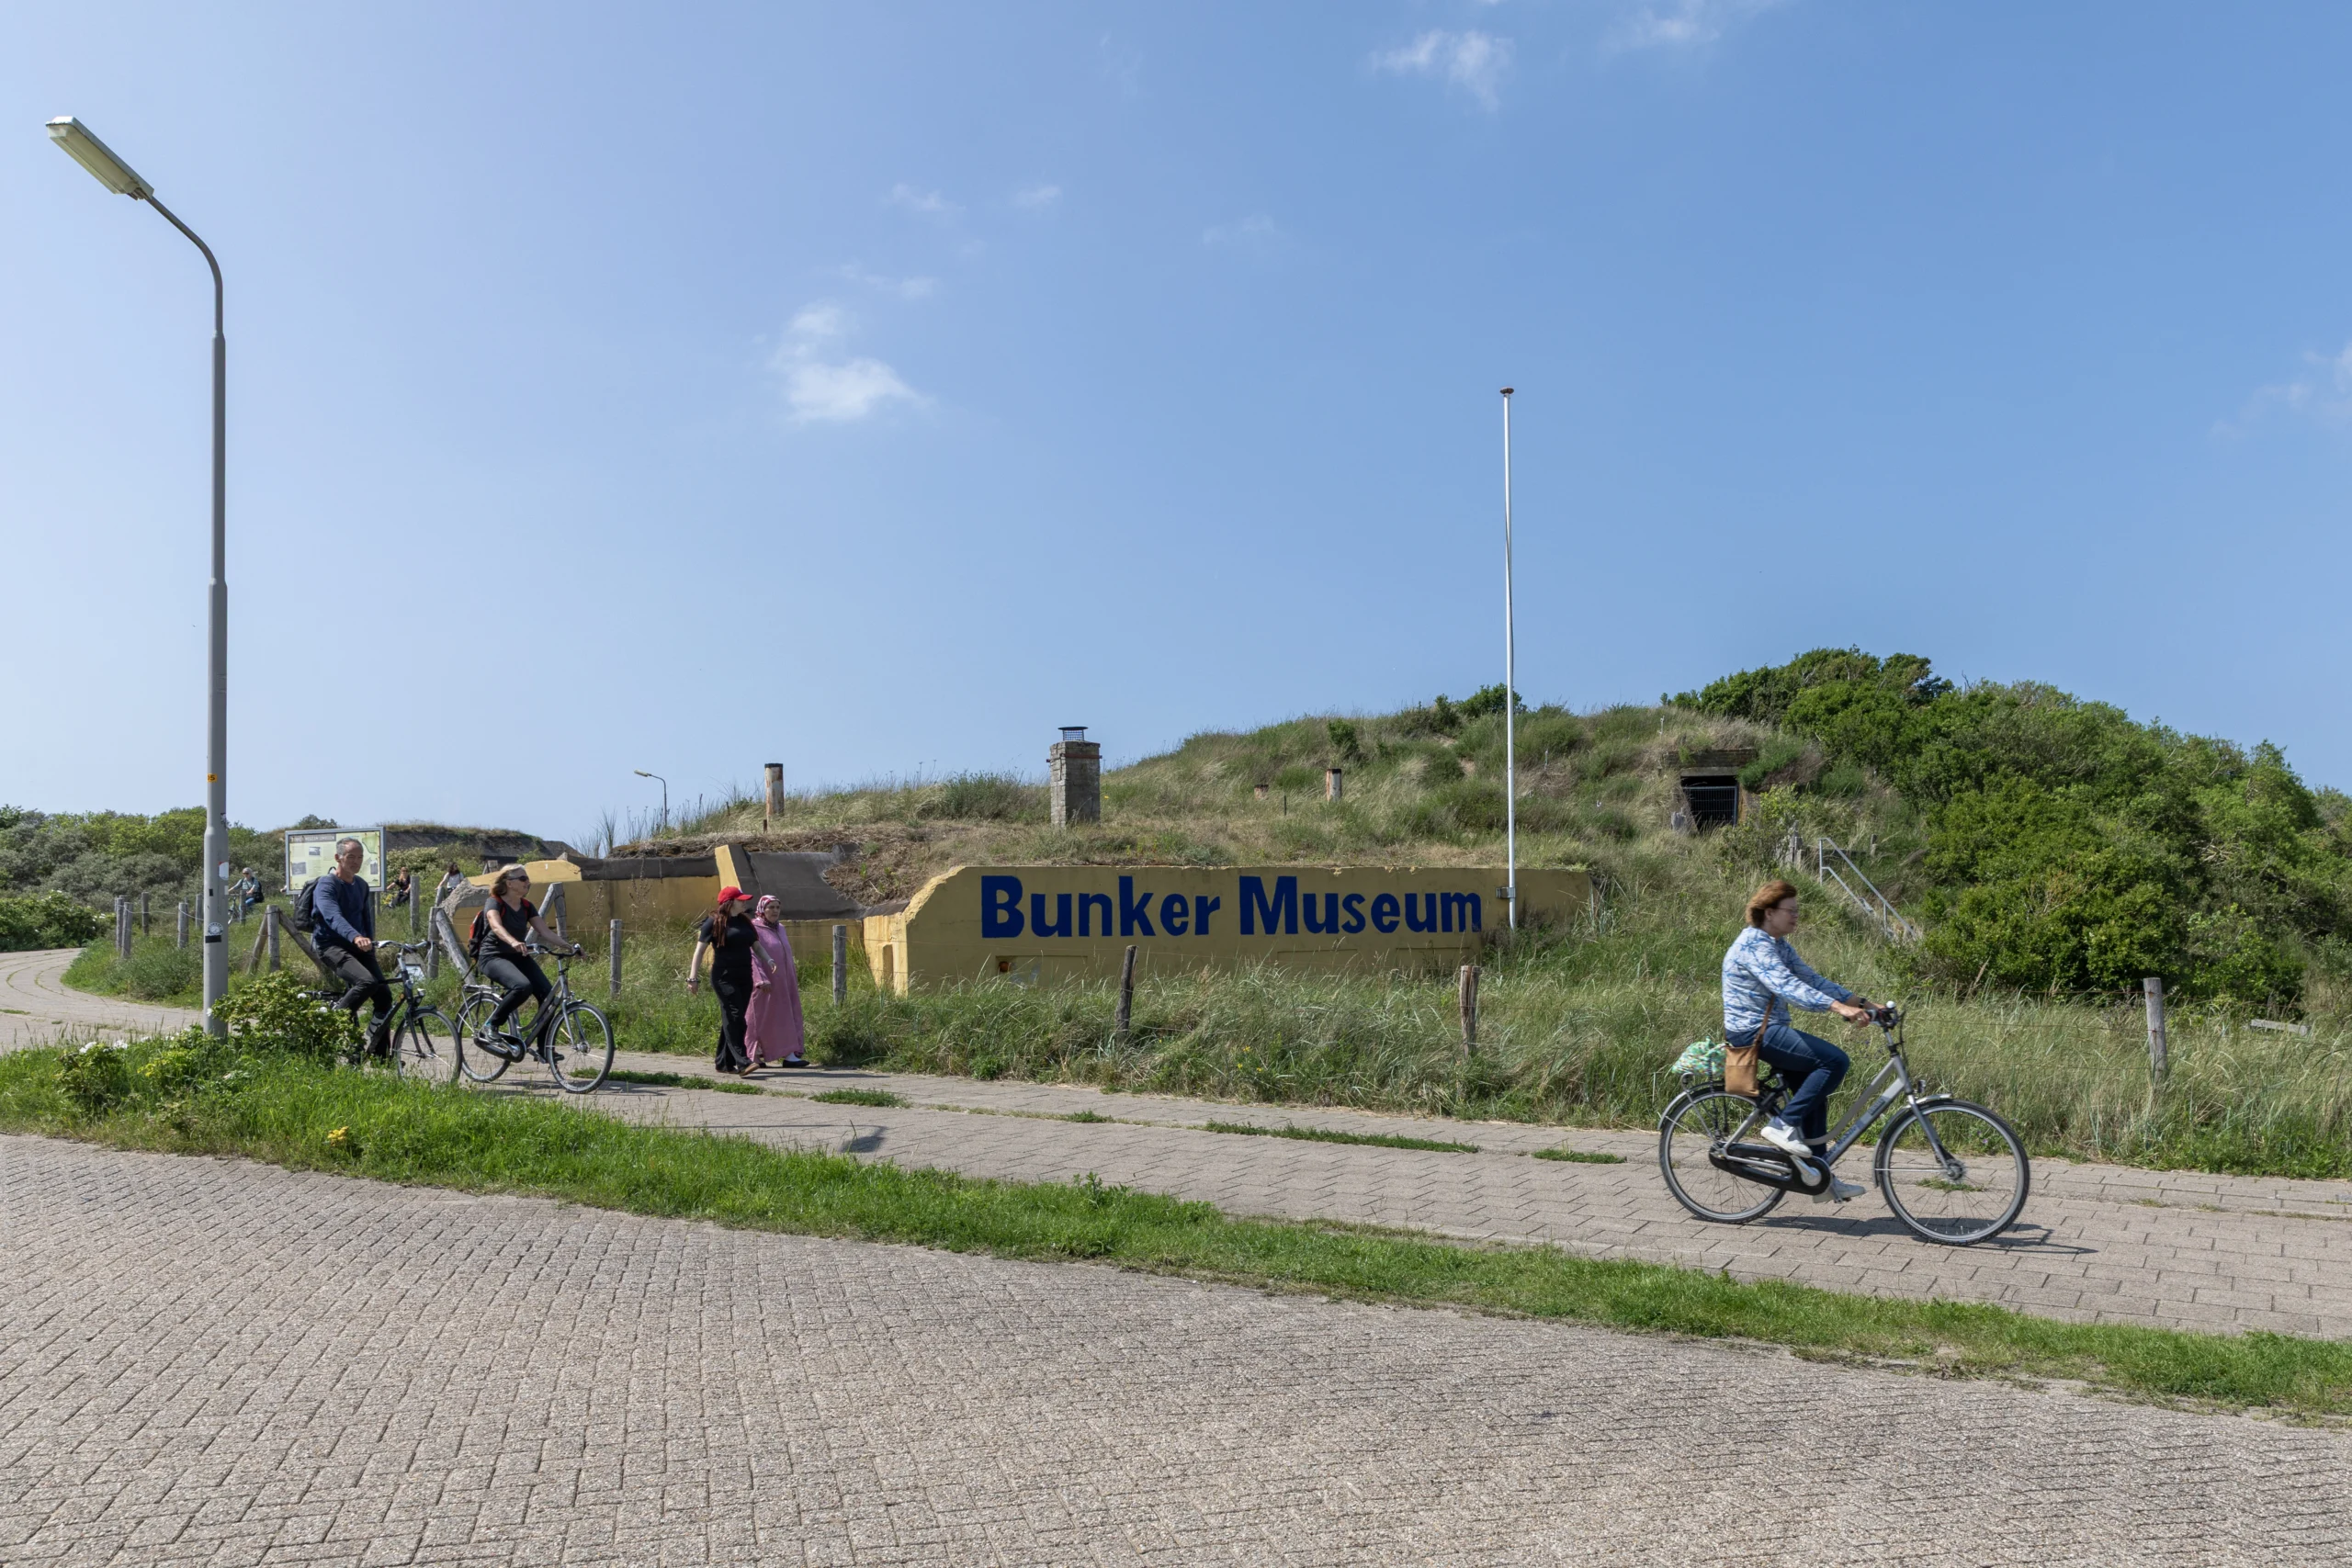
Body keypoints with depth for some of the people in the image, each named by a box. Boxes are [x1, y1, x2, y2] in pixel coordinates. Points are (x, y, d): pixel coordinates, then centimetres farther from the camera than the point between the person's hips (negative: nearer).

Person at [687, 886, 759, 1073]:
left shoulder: (744, 922, 16)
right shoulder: (714, 922, -5)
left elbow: (756, 945, 21)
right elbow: (699, 950, -7)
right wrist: (693, 977, -13)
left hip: (744, 977, 7)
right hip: (724, 977, -7)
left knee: (733, 1019, 9)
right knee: (733, 1016, -14)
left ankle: (724, 1062, 16)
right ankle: (742, 1062, -19)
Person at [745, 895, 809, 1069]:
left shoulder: (780, 928, 15)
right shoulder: (754, 929, -8)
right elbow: (752, 957, -15)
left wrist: (794, 978, 20)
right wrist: (762, 980, -23)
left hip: (784, 982, 7)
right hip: (766, 983, -7)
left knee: (786, 1017, 4)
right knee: (765, 1017, -2)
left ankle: (789, 1055, 5)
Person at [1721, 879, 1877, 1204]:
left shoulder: (1779, 945, 15)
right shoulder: (1754, 943, -18)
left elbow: (1810, 980, 12)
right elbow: (1786, 985, -30)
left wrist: (1861, 1002, 2)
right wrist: (1839, 1007, -39)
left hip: (1769, 1030, 10)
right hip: (1753, 1032, -10)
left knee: (1815, 1089, 12)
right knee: (1835, 1061, -18)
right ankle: (1783, 1124, -11)